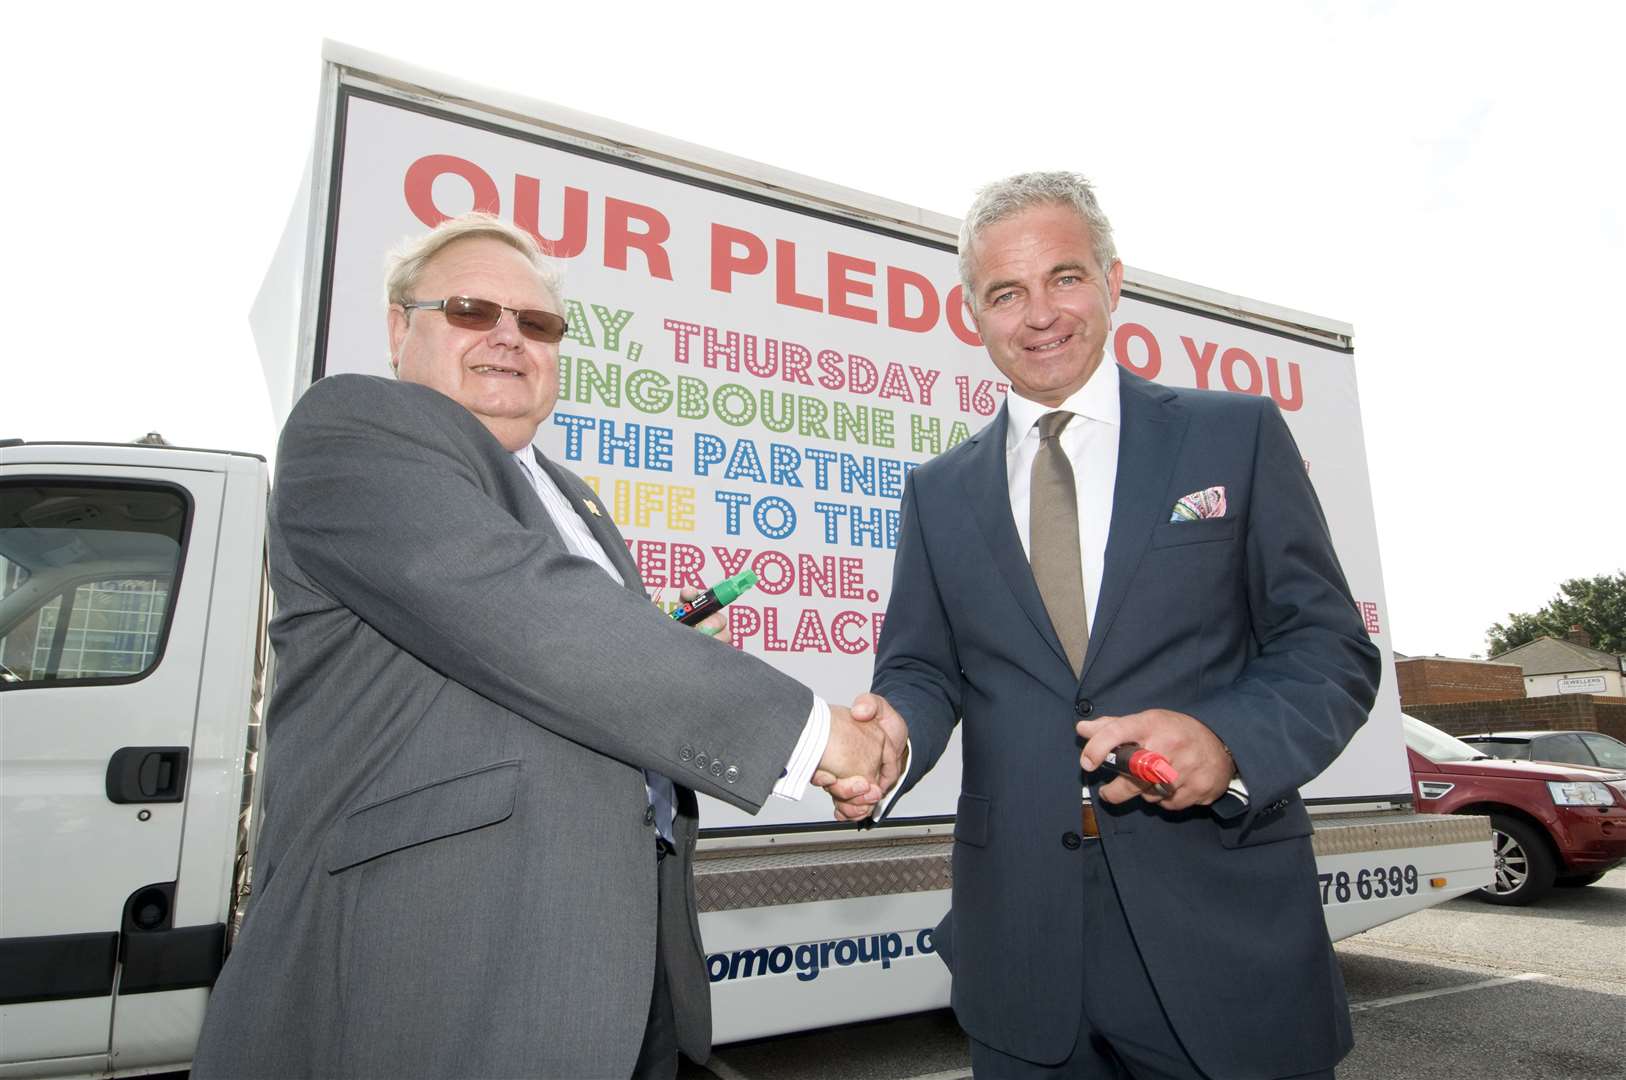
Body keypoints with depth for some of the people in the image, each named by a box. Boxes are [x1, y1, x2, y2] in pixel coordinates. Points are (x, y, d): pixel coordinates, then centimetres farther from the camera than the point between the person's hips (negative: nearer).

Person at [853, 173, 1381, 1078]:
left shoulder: (1238, 435, 1)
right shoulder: (940, 491, 8)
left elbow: (1331, 647, -1)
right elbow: (923, 669, 6)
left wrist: (1225, 741, -20)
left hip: (1222, 923, -1)